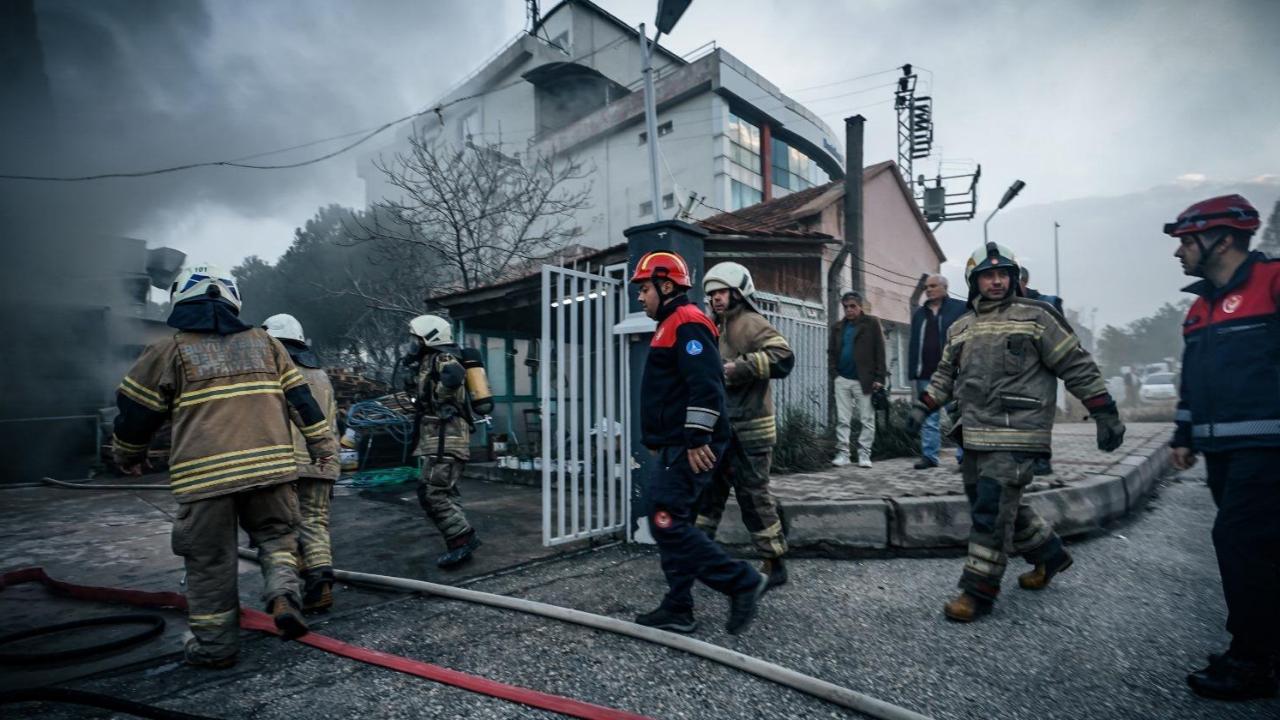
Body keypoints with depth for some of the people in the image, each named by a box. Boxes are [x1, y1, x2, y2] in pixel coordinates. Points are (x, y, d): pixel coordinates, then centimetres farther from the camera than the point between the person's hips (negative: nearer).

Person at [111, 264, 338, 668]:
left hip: (204, 474, -2)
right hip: (269, 465, 2)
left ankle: (215, 645, 20)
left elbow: (135, 412, 10)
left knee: (210, 560, 11)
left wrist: (128, 457, 28)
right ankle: (283, 595, -2)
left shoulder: (169, 351, 4)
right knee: (275, 535, 20)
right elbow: (300, 398, 12)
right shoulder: (263, 343, 12)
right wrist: (321, 443, 18)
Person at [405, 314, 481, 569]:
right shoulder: (430, 360, 21)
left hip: (446, 438, -11)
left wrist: (438, 399, -20)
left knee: (432, 494, -11)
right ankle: (460, 544, 19)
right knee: (443, 493, 13)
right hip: (440, 438, 11)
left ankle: (463, 539, -6)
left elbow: (454, 376, -34)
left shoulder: (442, 357, -10)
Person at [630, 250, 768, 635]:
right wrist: (658, 441, 28)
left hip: (688, 449, -11)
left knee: (668, 524, -10)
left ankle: (742, 581, 1)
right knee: (670, 526, 11)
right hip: (674, 448, 11)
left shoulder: (686, 323, -12)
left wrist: (698, 440, -25)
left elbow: (706, 385, -24)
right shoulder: (671, 326, 21)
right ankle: (678, 610, 20)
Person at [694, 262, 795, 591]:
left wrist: (736, 368, -25)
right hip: (721, 428, 9)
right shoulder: (718, 328, 19)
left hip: (748, 429, -9)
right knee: (708, 490, 13)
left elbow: (782, 357, -25)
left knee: (754, 495, -1)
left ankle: (774, 566, 15)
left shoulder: (750, 324, -10)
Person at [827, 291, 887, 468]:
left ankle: (864, 454, 9)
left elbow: (880, 351, -4)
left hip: (864, 380, -3)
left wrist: (879, 378, -10)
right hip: (842, 380, 4)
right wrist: (834, 373, -1)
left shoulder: (871, 323, 0)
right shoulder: (838, 327, 13)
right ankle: (842, 453, 9)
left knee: (867, 420, 2)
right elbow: (831, 352, 13)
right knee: (842, 420, 4)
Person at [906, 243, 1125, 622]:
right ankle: (1049, 554, 38)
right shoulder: (961, 327, 15)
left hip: (1014, 435, -6)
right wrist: (923, 406, 15)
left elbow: (1078, 366, -1)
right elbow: (946, 374, 24)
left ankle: (978, 591, 0)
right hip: (974, 434, 6)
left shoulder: (1035, 317, -1)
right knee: (1003, 506, 15)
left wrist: (1105, 413, -4)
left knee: (992, 510, -10)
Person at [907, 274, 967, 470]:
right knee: (928, 418, 6)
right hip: (925, 375, 5)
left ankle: (965, 455, 10)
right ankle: (929, 456, 10)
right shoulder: (919, 313, 16)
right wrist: (913, 371, 7)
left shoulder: (961, 309, 2)